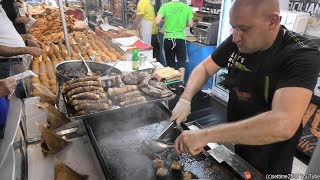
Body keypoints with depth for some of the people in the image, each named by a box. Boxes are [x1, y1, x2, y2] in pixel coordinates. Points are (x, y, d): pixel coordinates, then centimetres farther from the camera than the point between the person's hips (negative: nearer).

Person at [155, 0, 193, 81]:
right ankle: (181, 80, 4)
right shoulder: (187, 7, -1)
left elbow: (157, 22, -10)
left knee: (170, 61, 13)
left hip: (168, 38, 1)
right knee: (181, 60, 11)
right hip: (180, 38, 0)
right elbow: (190, 24, 3)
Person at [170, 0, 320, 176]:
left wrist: (205, 135, -44)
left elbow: (283, 124, -42)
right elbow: (204, 68, -2)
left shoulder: (302, 56, -28)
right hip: (234, 141, 5)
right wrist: (185, 100, -20)